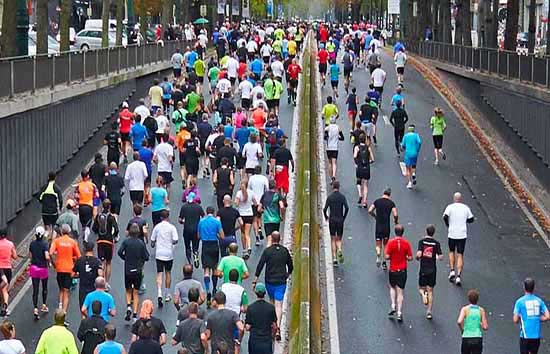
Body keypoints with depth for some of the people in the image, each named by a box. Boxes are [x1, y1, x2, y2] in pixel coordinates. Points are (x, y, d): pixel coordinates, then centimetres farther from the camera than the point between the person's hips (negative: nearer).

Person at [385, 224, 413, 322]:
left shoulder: (391, 242, -11)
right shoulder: (406, 243, -7)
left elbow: (387, 256, -14)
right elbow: (410, 258, -6)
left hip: (392, 270, 0)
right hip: (402, 270, 0)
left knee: (392, 287, 24)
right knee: (400, 292, 4)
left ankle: (393, 306, 12)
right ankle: (399, 313, 0)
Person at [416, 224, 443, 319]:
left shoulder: (422, 241, -7)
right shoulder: (436, 243, -4)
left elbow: (418, 254, -18)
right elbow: (440, 257, -7)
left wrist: (417, 258, 5)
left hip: (423, 269, -1)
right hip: (432, 269, 1)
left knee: (421, 288, 18)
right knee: (430, 291, 9)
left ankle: (423, 294, -17)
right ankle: (429, 311, 5)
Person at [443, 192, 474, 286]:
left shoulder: (450, 207, -3)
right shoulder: (466, 208, 2)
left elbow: (445, 217, -15)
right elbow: (471, 219, 6)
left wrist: (448, 224, 3)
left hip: (452, 234, -1)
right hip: (462, 234, 1)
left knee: (451, 252, 22)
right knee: (460, 255, 2)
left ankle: (452, 271, 11)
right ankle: (458, 276, -8)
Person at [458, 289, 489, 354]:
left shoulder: (465, 309, -2)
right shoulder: (481, 310, 3)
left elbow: (459, 322, -17)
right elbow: (485, 327, -2)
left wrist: (461, 329, 2)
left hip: (466, 339, 0)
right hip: (478, 339, 0)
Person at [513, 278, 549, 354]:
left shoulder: (520, 301, -7)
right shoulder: (539, 300, 3)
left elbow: (515, 320, -10)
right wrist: (537, 319, 13)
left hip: (525, 335, -3)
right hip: (537, 335, 3)